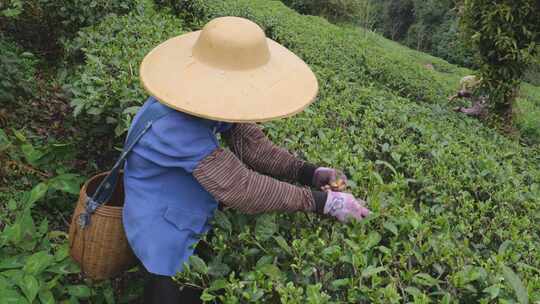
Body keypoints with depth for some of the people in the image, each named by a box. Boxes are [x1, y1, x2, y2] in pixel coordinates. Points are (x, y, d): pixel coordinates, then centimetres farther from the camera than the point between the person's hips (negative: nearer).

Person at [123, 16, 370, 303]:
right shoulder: (177, 126, -37)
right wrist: (323, 201, -33)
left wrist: (310, 173, -22)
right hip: (167, 239, -7)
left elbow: (250, 142, -10)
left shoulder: (208, 97, -12)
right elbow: (240, 187, -37)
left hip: (198, 218, 7)